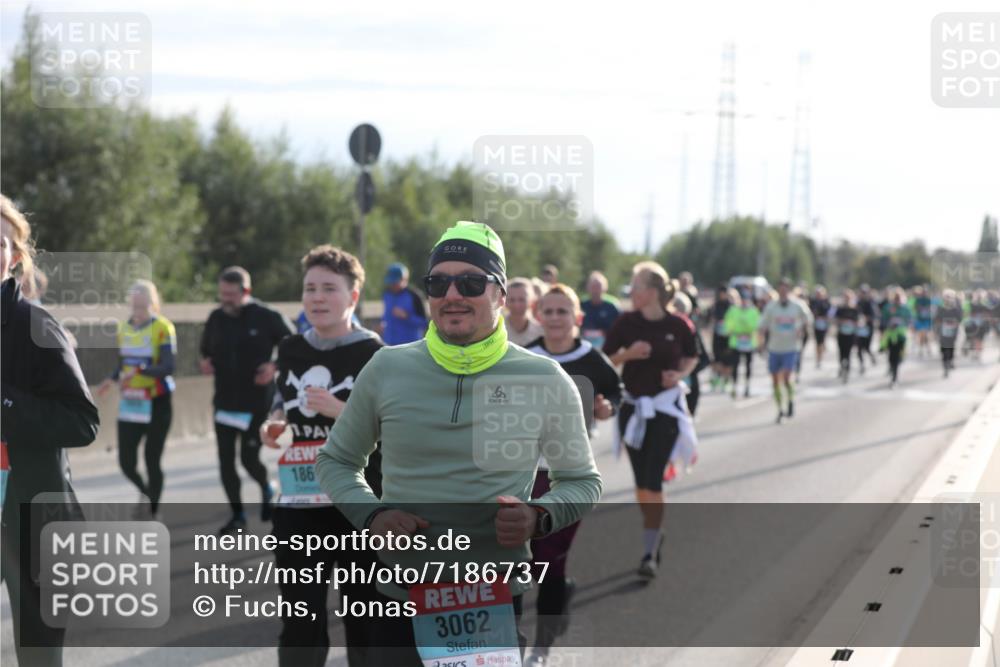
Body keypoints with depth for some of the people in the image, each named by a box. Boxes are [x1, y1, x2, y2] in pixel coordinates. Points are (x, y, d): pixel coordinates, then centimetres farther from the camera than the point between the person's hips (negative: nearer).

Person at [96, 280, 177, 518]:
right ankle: (145, 492, 34)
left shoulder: (163, 328, -11)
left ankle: (152, 514, 14)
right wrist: (112, 379, -5)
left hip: (157, 404, -5)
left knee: (152, 461, 1)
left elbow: (167, 367, -19)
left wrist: (139, 370, -34)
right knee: (126, 462, 2)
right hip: (129, 403, 5)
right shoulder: (124, 328, 8)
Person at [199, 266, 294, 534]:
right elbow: (206, 349, 21)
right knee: (226, 461, 2)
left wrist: (275, 367, -13)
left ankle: (267, 489, 28)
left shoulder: (267, 318, -10)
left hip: (257, 403, -4)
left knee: (249, 459, -6)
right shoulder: (216, 318, 4)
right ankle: (237, 515, 16)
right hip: (225, 401, 4)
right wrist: (206, 363, -1)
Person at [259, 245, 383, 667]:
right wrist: (272, 428, 2)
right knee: (299, 619, 8)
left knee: (364, 617, 7)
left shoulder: (375, 355, -9)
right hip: (299, 504, 5)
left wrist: (339, 410, -25)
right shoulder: (290, 350, 8)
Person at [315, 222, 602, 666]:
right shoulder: (387, 369, 0)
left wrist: (539, 518, -13)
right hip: (398, 602, 1)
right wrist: (371, 515, -8)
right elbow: (335, 460, 12)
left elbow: (582, 480, 9)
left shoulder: (544, 380, -3)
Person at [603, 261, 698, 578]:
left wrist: (680, 374, -10)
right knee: (641, 480, 10)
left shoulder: (677, 325, -7)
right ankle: (654, 533, 33)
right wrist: (628, 353, -16)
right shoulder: (626, 322, -4)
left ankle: (649, 553, -6)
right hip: (633, 407, 3)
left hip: (666, 407, -3)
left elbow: (692, 358, 9)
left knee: (653, 480, -10)